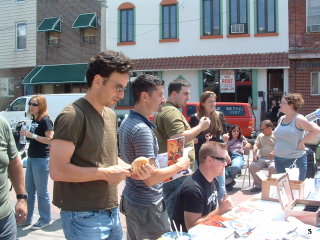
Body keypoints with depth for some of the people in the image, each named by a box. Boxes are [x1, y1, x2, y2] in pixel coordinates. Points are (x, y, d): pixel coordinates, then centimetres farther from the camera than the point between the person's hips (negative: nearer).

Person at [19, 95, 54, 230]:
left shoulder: (45, 120, -13)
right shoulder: (33, 120, 12)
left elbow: (50, 140, -21)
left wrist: (32, 135, -24)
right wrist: (26, 134, 8)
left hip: (41, 160, -9)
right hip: (31, 158, 9)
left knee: (42, 192, 1)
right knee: (29, 191, 16)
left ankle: (45, 220, 14)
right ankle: (27, 219, 27)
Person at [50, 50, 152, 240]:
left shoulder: (111, 115, 11)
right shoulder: (73, 116, -16)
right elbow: (57, 170, -22)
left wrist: (131, 169, 1)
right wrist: (105, 173, -18)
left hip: (112, 213, 8)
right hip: (84, 217, -8)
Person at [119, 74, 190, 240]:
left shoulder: (127, 122, 7)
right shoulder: (142, 129, -23)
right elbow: (150, 178, -26)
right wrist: (179, 166, -13)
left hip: (131, 199, 9)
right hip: (146, 205, -9)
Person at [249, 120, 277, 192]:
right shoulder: (260, 135, 24)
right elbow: (256, 145, 16)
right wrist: (254, 154, -4)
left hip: (272, 158, -4)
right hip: (261, 158, 4)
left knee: (272, 168, -35)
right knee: (252, 167, -23)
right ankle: (258, 185, -7)